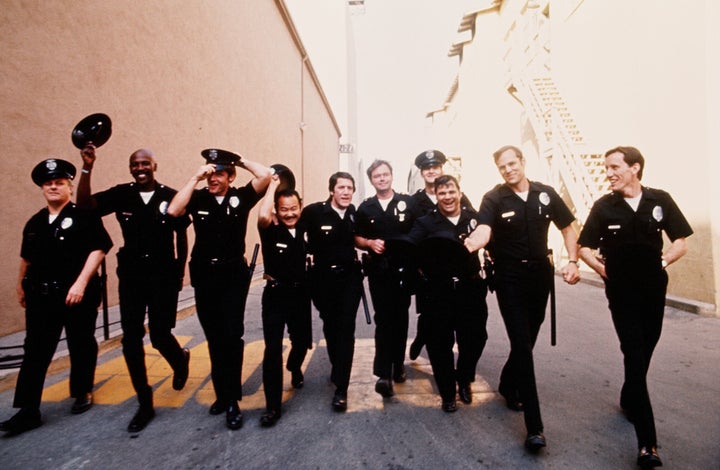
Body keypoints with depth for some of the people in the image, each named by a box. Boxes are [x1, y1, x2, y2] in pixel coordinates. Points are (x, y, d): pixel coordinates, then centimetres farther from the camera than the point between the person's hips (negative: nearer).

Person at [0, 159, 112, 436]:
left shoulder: (84, 216, -7)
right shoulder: (35, 223, 12)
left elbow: (98, 249, -16)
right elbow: (27, 258, 22)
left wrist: (81, 283, -22)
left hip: (78, 296, -5)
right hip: (41, 298, 5)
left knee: (81, 348, 10)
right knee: (35, 353, 5)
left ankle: (83, 392, 30)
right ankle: (28, 411, 14)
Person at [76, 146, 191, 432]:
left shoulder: (171, 196, -4)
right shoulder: (121, 194, 2)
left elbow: (181, 237, 2)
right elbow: (84, 204, -11)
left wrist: (180, 274, 3)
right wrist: (87, 168, -21)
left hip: (163, 275, -3)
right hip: (131, 275, 3)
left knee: (160, 336, -1)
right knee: (131, 340, 5)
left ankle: (180, 359, 37)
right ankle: (145, 404, 20)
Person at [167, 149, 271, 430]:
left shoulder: (240, 197, -3)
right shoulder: (198, 198, 0)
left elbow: (265, 175, -17)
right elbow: (173, 211, -18)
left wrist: (241, 160, -3)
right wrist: (195, 178, -16)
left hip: (234, 275, -2)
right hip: (204, 275, 3)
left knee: (231, 335, -5)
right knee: (214, 337, 13)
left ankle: (231, 400, 8)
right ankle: (222, 393, 30)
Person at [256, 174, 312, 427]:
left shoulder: (305, 229, 0)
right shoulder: (271, 230, -10)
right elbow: (263, 216, -31)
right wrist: (272, 186, -21)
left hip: (300, 294, 4)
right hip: (276, 295, -4)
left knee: (302, 341, 19)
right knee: (273, 348, -8)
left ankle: (294, 368, 54)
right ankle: (273, 406, 5)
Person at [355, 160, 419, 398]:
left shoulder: (408, 203, 3)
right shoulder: (365, 208, 9)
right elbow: (357, 238, 12)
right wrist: (370, 243, -8)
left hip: (403, 269, 0)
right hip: (378, 269, 0)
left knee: (400, 318, 11)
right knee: (383, 318, -5)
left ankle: (397, 365, 29)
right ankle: (384, 374, -3)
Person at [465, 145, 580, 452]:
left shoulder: (545, 194, 2)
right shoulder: (494, 198, -10)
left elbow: (568, 228, 11)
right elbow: (484, 230, -29)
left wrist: (572, 261, -3)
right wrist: (472, 243, -51)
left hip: (540, 275, 5)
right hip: (510, 279, -4)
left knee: (528, 340, 16)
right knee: (522, 344, -7)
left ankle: (508, 386, 42)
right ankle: (534, 425, 0)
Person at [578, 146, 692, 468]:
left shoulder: (660, 200, -3)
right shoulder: (604, 206, -7)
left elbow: (681, 241, 3)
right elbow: (585, 248, -2)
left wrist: (663, 261, -10)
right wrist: (603, 268, -12)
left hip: (654, 287, 3)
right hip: (622, 290, -3)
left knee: (645, 350, 17)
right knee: (634, 354, -6)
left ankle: (629, 400, 42)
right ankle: (647, 442, -1)